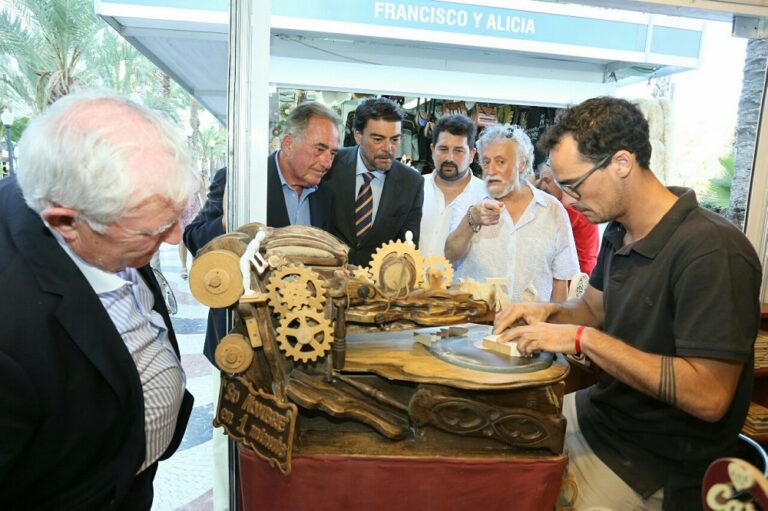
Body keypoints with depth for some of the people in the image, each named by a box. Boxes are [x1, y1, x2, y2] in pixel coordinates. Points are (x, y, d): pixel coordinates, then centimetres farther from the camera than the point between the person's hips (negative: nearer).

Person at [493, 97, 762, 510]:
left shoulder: (713, 251, -25)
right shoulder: (619, 234, 3)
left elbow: (708, 397, -28)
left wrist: (583, 338, -27)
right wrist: (548, 313, -5)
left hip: (659, 467, -8)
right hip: (599, 413, 8)